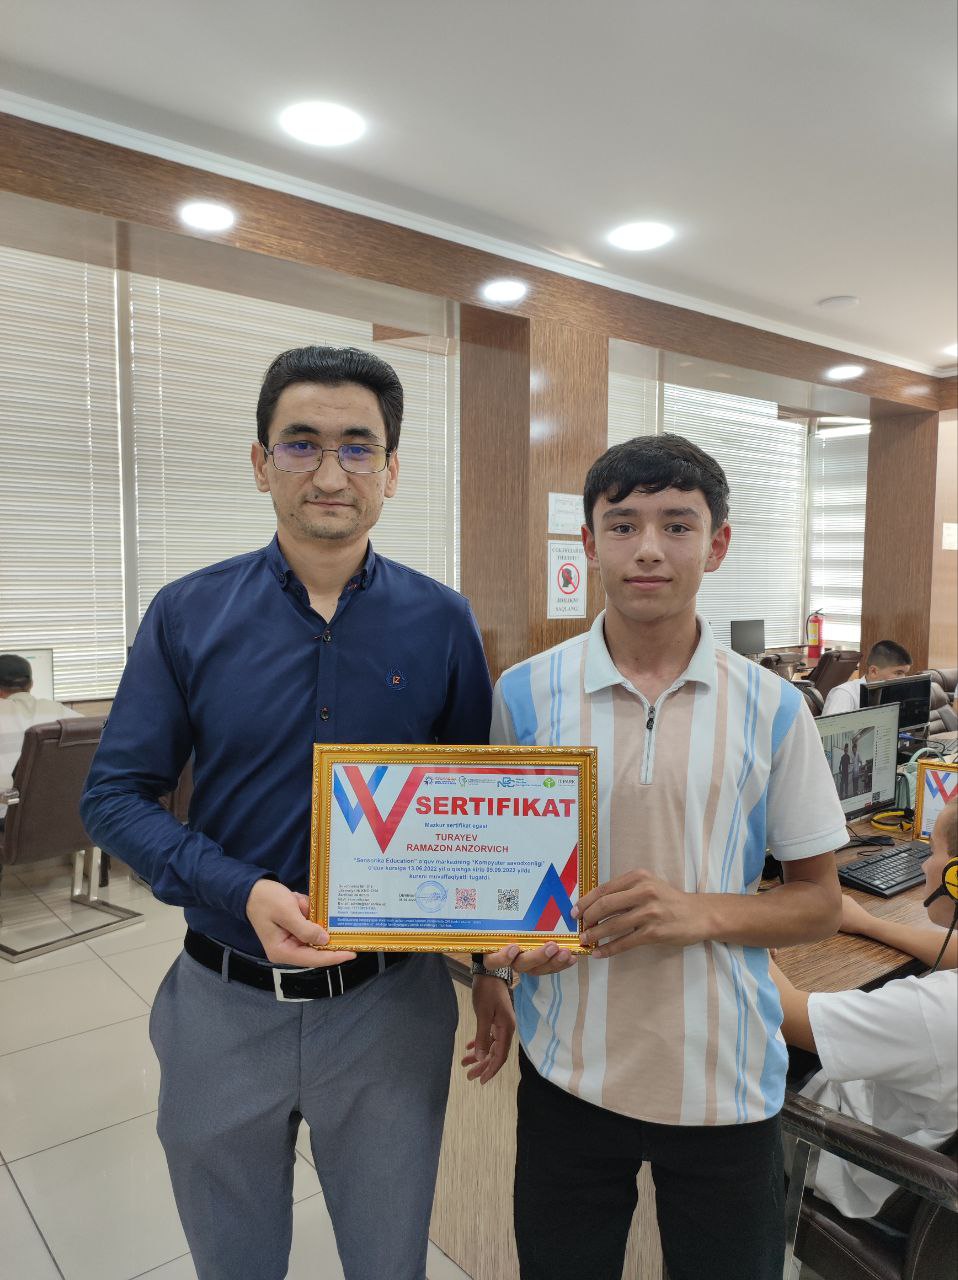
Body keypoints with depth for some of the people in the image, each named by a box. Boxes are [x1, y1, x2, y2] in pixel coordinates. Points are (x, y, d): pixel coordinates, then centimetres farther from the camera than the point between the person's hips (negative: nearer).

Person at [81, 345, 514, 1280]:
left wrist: (493, 963, 2)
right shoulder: (187, 616, -7)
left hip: (390, 1001, 0)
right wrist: (242, 893, -21)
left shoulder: (441, 624, -7)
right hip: (225, 1002, 1)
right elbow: (115, 794, -6)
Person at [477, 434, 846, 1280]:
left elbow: (819, 902, 0)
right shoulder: (525, 694, -6)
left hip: (725, 1080, 0)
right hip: (568, 1070, 0)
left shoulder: (772, 710, -6)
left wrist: (701, 912, -18)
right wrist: (510, 939, -17)